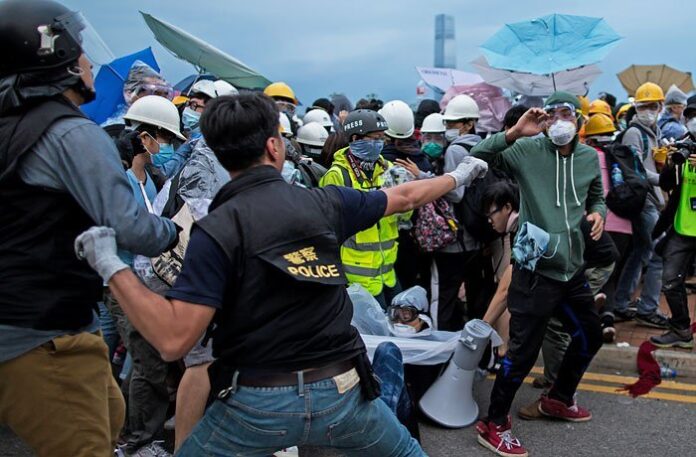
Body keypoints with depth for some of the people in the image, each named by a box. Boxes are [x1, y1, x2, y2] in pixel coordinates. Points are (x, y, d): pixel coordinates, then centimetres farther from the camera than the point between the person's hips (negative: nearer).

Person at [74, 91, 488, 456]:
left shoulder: (215, 231, -14)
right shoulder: (323, 202, -3)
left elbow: (174, 340, -20)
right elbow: (404, 197, 14)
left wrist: (110, 264, -13)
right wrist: (459, 176, 32)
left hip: (257, 403, -2)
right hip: (341, 391, 3)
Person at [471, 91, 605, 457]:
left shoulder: (589, 157, 8)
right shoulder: (527, 150, -10)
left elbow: (596, 197, 21)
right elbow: (476, 158, -19)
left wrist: (598, 213, -1)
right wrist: (513, 133, -30)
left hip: (572, 266, 7)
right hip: (535, 267, -7)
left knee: (590, 335, 22)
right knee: (524, 348, -5)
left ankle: (558, 399, 44)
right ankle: (494, 424, 12)